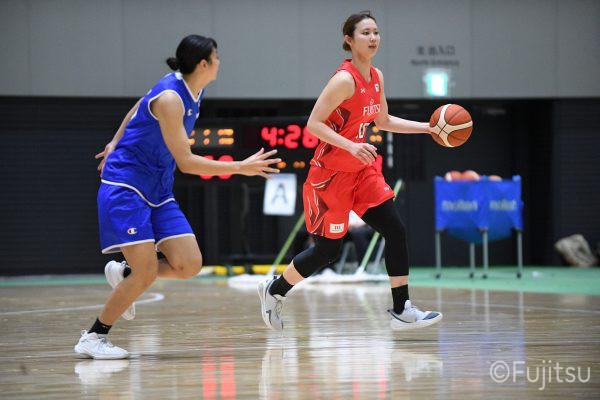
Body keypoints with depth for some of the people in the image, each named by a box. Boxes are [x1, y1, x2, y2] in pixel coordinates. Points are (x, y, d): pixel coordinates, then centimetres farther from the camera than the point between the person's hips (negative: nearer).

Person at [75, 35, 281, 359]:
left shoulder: (193, 92, 5)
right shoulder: (170, 97, -22)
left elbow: (139, 107, 22)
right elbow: (185, 162, -23)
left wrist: (116, 144, 32)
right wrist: (241, 168, -21)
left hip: (158, 191, 8)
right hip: (125, 186, -8)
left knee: (189, 265, -6)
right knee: (146, 273, -15)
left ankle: (124, 274, 18)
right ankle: (92, 338, -1)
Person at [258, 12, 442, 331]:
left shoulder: (376, 77, 6)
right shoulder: (345, 79, -19)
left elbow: (384, 121, 21)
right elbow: (313, 124, -21)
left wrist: (428, 128, 13)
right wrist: (351, 146, -31)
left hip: (361, 170, 8)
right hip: (330, 173, -8)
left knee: (396, 232, -4)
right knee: (327, 249, 0)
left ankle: (401, 311, -2)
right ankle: (274, 290, 23)